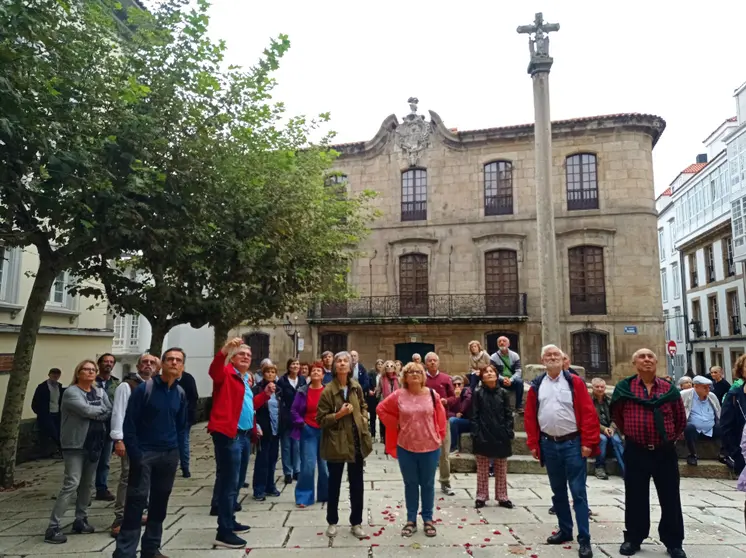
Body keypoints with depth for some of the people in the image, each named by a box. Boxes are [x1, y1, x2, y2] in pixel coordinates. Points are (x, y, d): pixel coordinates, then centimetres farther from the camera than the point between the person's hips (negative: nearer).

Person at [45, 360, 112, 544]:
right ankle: (53, 527, -4)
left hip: (95, 444, 6)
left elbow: (110, 413, 0)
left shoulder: (100, 392, 10)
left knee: (87, 484, 12)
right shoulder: (71, 392, -9)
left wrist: (93, 413, -14)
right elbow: (86, 410, -23)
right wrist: (102, 409, -7)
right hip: (75, 444, -6)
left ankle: (80, 520, 24)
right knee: (71, 484, -11)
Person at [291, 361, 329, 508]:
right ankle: (304, 497, 6)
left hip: (325, 431, 1)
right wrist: (300, 423, -8)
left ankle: (325, 494, 26)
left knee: (325, 464, 9)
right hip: (308, 431, -1)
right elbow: (294, 410, 3)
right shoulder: (303, 391, -1)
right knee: (308, 465, -5)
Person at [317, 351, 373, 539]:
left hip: (356, 441, 4)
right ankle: (332, 522, 29)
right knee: (334, 483, 12)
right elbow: (321, 419, -10)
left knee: (357, 484, 10)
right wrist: (338, 414, -23)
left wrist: (364, 419, 2)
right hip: (336, 442, -4)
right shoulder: (328, 390, -13)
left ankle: (356, 523, 25)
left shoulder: (356, 387, 2)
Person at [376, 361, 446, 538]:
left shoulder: (432, 394, -5)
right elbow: (381, 409, 5)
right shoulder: (399, 395, -7)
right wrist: (396, 424, 1)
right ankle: (411, 520, 25)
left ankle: (428, 520, 27)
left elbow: (440, 417, 5)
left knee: (428, 484, 12)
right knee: (410, 484, 13)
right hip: (406, 448, 0)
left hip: (430, 447, 0)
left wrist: (439, 437, 5)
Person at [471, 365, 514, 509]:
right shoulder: (478, 393, -2)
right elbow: (474, 415, -4)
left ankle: (502, 497, 22)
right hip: (483, 436, -2)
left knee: (501, 469, 11)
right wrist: (475, 434, -11)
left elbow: (508, 414, 5)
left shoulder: (503, 393, 4)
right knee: (482, 470, 6)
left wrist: (509, 432, -4)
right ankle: (481, 497, 17)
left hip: (501, 436, 2)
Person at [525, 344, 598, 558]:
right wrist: (533, 444, 2)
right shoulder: (537, 385, 4)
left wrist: (588, 443, -12)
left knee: (578, 492, 0)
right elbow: (530, 416, 5)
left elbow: (588, 413, -8)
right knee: (558, 491, 15)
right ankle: (565, 530, 29)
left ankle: (584, 540, 7)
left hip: (573, 443, -3)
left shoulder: (575, 382, -4)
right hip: (549, 445, 3)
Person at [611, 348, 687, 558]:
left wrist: (671, 437, 16)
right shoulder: (624, 388, -2)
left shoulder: (669, 389, 2)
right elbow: (617, 415, 12)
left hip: (665, 452, 1)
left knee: (670, 499, 9)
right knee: (635, 498, 9)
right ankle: (633, 538, 22)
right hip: (635, 452, -1)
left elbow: (681, 419, 14)